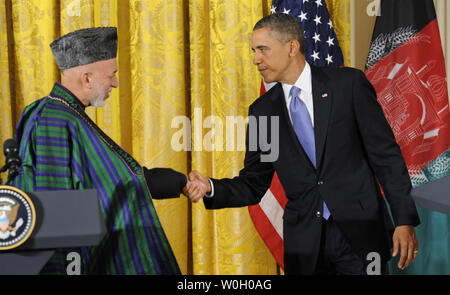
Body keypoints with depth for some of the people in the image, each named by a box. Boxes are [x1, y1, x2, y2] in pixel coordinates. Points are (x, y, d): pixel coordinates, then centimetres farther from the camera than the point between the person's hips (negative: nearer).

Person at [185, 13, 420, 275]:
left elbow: (385, 154, -3)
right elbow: (254, 184, 9)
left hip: (360, 232, -2)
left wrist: (404, 220, -8)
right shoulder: (263, 110, 6)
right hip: (304, 241, 3)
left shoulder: (348, 84, -3)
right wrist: (210, 187, -10)